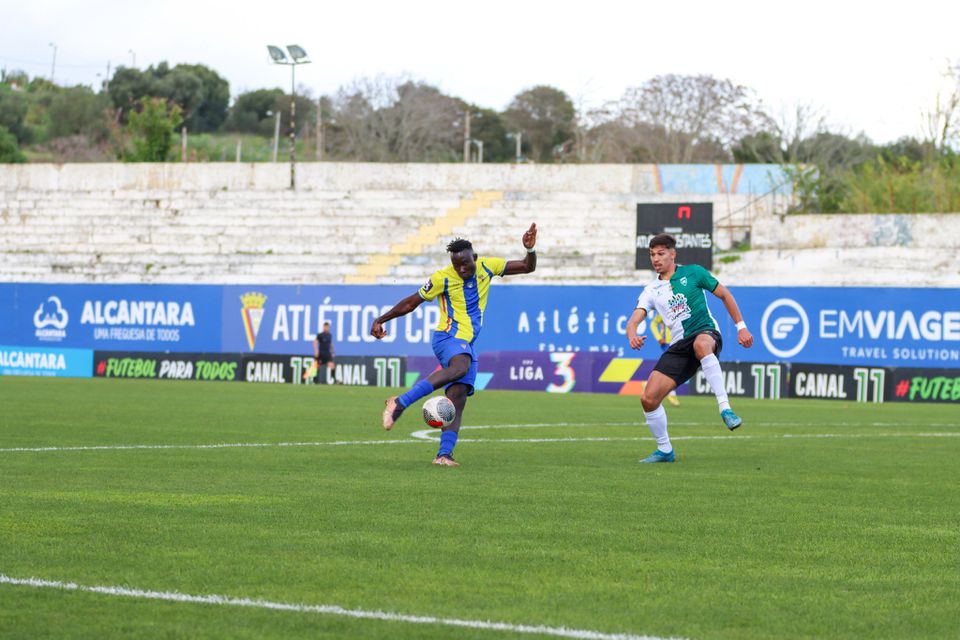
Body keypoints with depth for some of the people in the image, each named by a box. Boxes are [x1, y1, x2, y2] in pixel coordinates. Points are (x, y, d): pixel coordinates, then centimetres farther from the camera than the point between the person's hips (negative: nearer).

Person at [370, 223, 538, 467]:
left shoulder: (487, 267, 8)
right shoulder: (443, 278, -5)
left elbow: (527, 267, 14)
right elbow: (411, 302, 5)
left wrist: (530, 249, -6)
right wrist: (381, 320, 3)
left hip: (467, 346, 6)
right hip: (448, 337, -6)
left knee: (457, 402, -9)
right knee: (461, 366, -39)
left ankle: (444, 454, -17)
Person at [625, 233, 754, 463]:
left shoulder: (693, 273, 3)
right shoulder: (651, 291, 11)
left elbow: (725, 294, 11)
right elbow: (635, 319, -3)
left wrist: (741, 326, 6)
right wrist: (632, 336, -27)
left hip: (706, 333, -5)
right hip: (679, 345, 5)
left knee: (701, 344, -45)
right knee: (649, 398, -8)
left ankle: (725, 410, -47)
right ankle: (665, 450, 14)